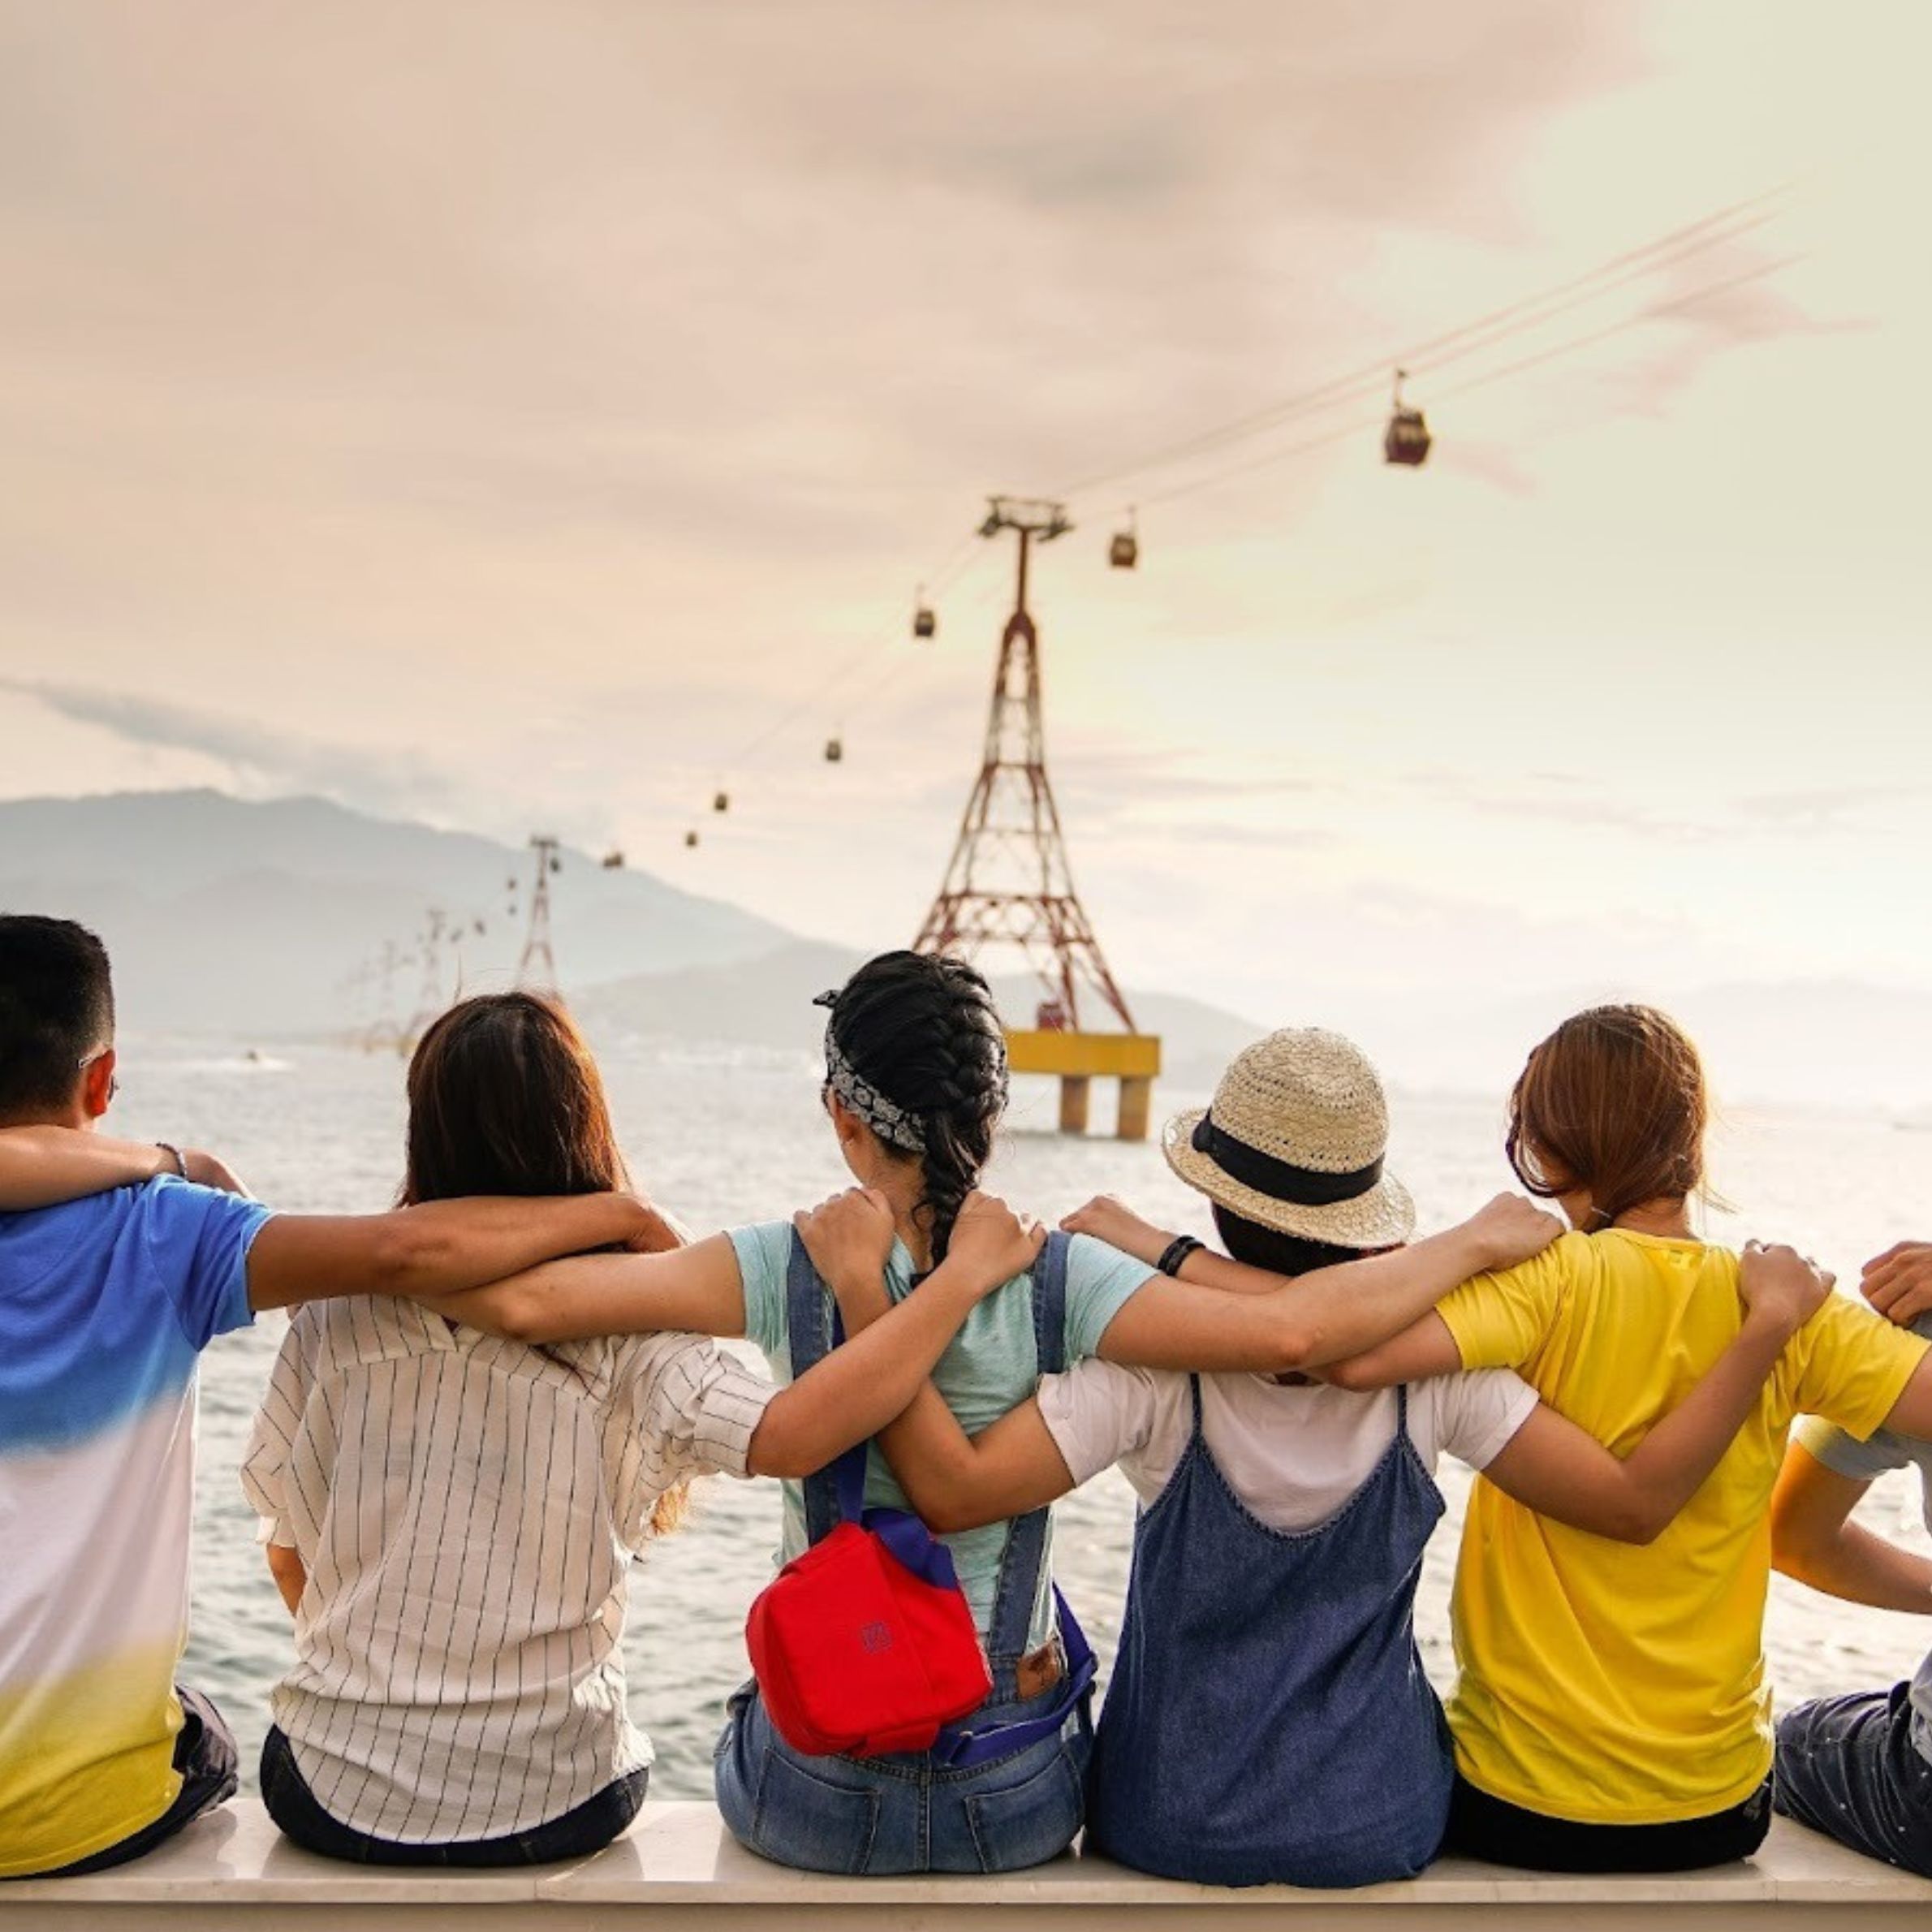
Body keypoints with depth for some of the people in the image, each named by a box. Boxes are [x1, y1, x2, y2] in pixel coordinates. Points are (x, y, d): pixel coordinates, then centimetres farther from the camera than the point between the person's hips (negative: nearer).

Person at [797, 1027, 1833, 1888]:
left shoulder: (1158, 1366, -24)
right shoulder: (1435, 1366, -18)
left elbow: (954, 1489, -32)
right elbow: (1636, 1500, -16)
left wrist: (859, 1285, -27)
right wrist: (1769, 1320, -10)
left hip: (1173, 1825, -1)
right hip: (1380, 1825, 2)